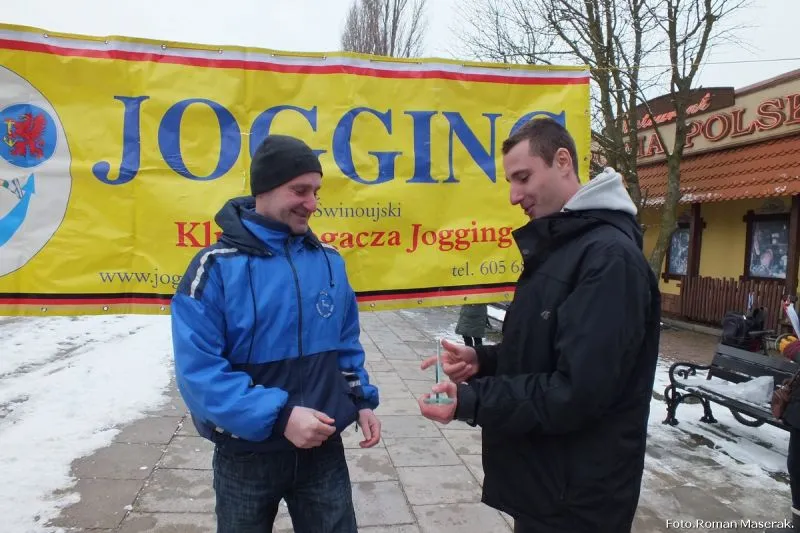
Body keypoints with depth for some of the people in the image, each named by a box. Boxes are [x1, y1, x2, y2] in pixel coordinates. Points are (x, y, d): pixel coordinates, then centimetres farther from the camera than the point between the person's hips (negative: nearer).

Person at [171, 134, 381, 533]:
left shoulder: (329, 261, 0)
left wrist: (361, 400, -1)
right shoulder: (216, 267, -15)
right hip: (246, 454, -3)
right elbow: (199, 372, -19)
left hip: (324, 448, 3)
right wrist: (278, 415, -25)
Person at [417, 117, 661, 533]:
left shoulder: (610, 256, -22)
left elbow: (579, 392, -26)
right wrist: (483, 361, 0)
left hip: (578, 497, -8)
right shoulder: (554, 246, 9)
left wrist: (471, 402, -23)